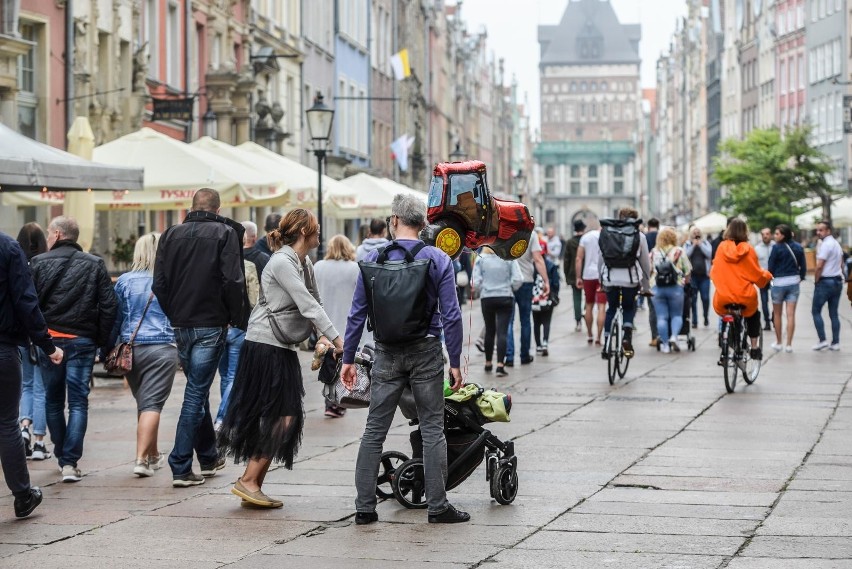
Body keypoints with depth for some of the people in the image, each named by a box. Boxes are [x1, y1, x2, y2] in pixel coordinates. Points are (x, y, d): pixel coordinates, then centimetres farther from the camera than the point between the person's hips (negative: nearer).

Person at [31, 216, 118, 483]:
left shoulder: (38, 263, -1)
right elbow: (109, 305, -3)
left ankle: (62, 457, 22)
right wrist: (102, 340, 4)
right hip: (82, 341, 0)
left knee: (53, 400, 15)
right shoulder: (95, 265, 2)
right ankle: (70, 462, -10)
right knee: (78, 402, 1)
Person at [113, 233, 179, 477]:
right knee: (152, 404, -5)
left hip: (130, 348, 3)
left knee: (143, 402, 16)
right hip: (162, 348, -3)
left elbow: (115, 318, 7)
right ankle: (142, 459, -16)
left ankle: (153, 455, 29)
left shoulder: (124, 281, 3)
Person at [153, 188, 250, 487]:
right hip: (210, 325, -5)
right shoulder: (225, 233, -6)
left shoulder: (171, 235, 6)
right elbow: (233, 281, -14)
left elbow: (159, 284, 5)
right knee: (196, 392, -3)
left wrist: (174, 315, 15)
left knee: (198, 388, 19)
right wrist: (238, 318, -3)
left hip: (181, 325, 5)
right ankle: (180, 467, -7)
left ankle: (209, 457, 31)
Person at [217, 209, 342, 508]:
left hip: (284, 348, 9)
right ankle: (248, 481, -5)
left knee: (286, 418, 7)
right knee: (278, 417, -10)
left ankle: (254, 484, 11)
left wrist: (320, 337, -3)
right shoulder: (281, 262, -15)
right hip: (265, 346, -9)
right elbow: (307, 304, -20)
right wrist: (336, 338, -22)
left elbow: (311, 303, 11)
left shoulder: (303, 264, 14)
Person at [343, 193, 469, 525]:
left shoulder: (374, 259, 0)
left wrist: (348, 358, 7)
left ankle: (364, 507, 7)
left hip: (387, 355, 1)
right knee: (432, 429, 5)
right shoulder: (438, 260, -3)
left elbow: (357, 313, 0)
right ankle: (438, 506, 5)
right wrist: (455, 362, -1)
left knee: (374, 431, 7)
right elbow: (451, 315, -7)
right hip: (426, 352, -1)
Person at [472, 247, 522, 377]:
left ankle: (488, 363, 28)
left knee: (489, 331, 17)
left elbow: (475, 282, -7)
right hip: (505, 298, -1)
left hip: (487, 299, 1)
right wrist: (511, 289, 11)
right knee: (502, 332, -2)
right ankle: (500, 366, -12)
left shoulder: (481, 259, -5)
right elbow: (518, 279, -10)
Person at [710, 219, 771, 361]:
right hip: (744, 296, -1)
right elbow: (756, 274, 0)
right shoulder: (748, 249, -6)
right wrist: (767, 275, 21)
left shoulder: (722, 247, -2)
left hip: (723, 296, 1)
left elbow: (714, 271, 7)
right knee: (753, 314, 30)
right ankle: (754, 348, 24)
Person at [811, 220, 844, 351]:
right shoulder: (837, 244, 14)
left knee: (816, 311, 0)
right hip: (837, 281, 8)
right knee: (834, 313, 9)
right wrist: (839, 277, 17)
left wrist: (816, 281, -7)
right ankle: (835, 343, 8)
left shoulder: (825, 245, -15)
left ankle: (822, 340, -7)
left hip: (825, 281, -8)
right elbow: (841, 264, 19)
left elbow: (819, 266, -18)